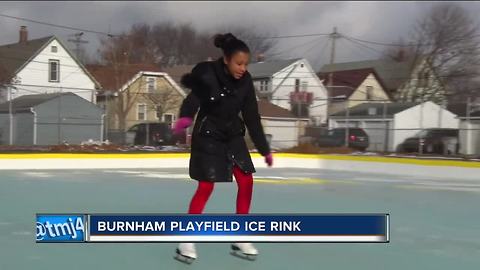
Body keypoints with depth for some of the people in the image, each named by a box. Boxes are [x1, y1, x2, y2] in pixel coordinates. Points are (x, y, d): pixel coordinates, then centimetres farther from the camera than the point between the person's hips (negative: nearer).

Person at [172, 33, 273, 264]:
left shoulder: (245, 82, -5)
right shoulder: (207, 74, -19)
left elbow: (252, 117, 0)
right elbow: (193, 97, -31)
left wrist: (265, 149, 1)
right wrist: (186, 117, -55)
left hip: (233, 134, 6)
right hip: (207, 134, -5)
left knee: (246, 181, 1)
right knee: (206, 186, -8)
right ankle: (186, 240, 4)